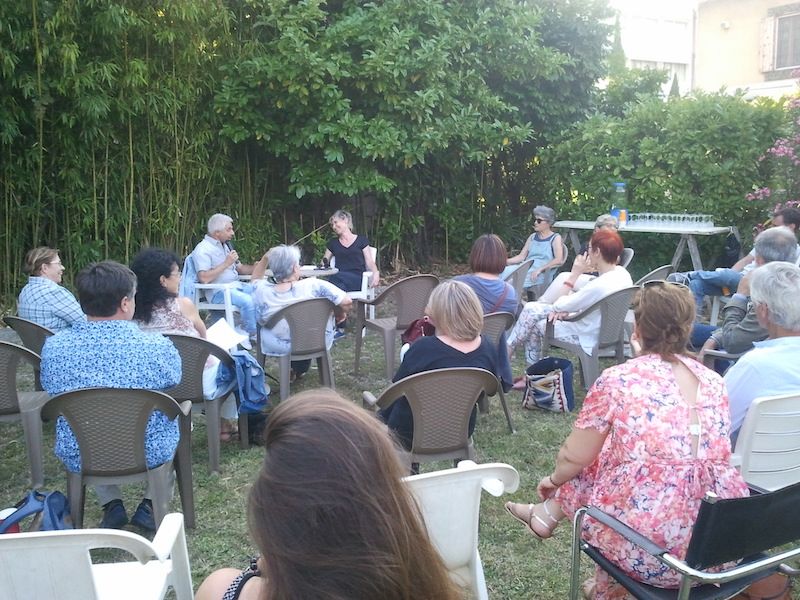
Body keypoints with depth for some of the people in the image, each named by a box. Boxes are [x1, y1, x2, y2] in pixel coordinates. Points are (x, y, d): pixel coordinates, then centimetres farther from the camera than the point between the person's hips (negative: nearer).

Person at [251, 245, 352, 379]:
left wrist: (265, 258, -3)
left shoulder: (261, 292, -19)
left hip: (281, 348, 1)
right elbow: (347, 302, -22)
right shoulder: (314, 286, -27)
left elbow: (256, 278, 6)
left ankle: (293, 368, 42)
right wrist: (339, 314, -3)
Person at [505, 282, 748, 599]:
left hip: (650, 550, -5)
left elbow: (574, 458, 1)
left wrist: (553, 480, 25)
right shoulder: (713, 381, 6)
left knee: (580, 475, 21)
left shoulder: (618, 380, -9)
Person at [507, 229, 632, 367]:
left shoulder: (599, 286, -33)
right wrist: (565, 308, -7)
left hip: (588, 337, -9)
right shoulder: (622, 273, -6)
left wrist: (574, 274, -17)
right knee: (530, 308, 9)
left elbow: (558, 306, -22)